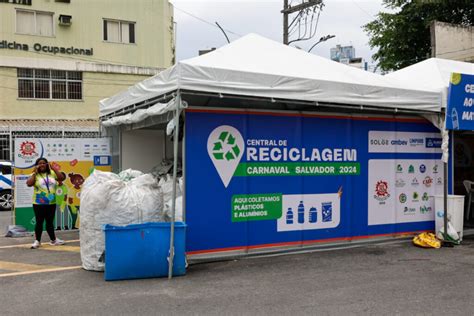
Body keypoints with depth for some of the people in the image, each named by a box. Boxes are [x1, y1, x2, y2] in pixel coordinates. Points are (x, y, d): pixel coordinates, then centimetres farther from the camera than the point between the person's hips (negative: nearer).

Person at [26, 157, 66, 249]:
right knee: (39, 222, 3)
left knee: (50, 222, 13)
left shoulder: (52, 173, 6)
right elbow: (29, 184, -18)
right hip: (39, 204, -3)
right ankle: (37, 241, 12)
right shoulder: (35, 175, -3)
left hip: (51, 203, 3)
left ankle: (53, 240, 22)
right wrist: (35, 172, -16)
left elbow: (62, 178, -5)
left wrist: (54, 169, -9)